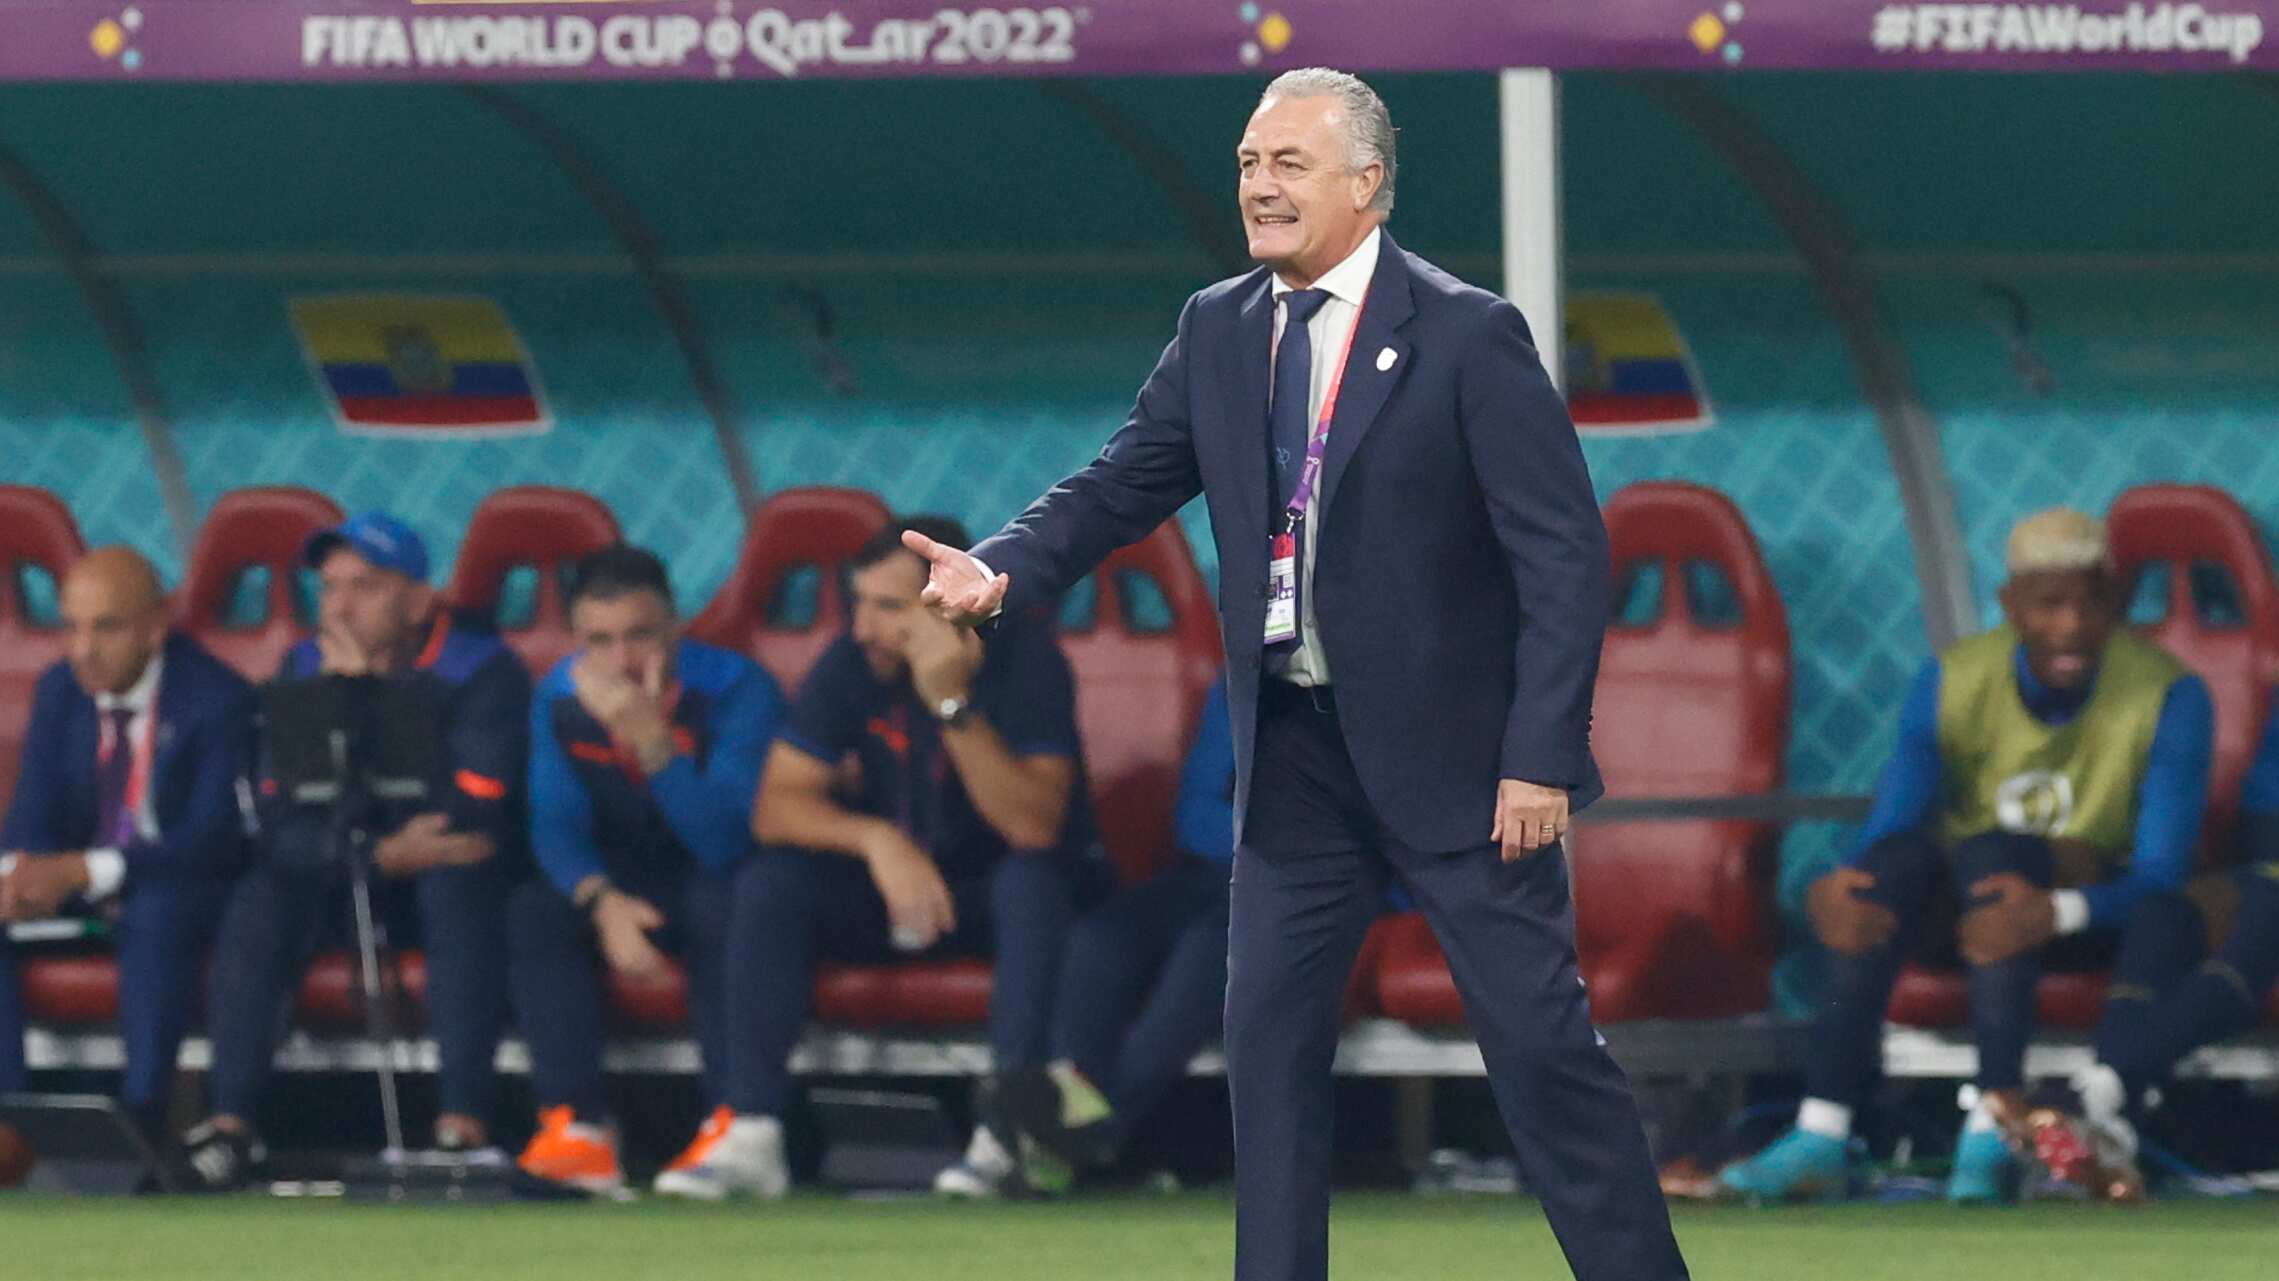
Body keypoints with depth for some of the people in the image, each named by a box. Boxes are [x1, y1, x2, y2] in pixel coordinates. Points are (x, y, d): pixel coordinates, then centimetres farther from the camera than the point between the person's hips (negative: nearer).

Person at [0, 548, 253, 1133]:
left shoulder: (217, 699, -16)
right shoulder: (59, 691, 3)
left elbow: (216, 838, -24)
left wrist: (82, 870, -36)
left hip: (185, 889, -6)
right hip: (75, 884, 6)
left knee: (156, 914, -39)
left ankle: (142, 1111, -38)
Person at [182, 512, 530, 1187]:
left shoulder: (482, 671, -17)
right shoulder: (306, 668, -4)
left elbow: (468, 822, -29)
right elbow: (278, 821, -12)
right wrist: (383, 852, -30)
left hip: (460, 883, -3)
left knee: (458, 882, -37)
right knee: (263, 893, -25)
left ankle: (463, 1122, -40)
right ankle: (232, 1120, -27)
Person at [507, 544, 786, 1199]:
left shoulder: (736, 690, -21)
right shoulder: (562, 698, -6)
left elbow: (723, 842, -30)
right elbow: (556, 826, -10)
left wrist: (650, 740, -43)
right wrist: (603, 901, -32)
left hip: (722, 884, -4)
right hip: (628, 885, 4)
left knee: (731, 899, -37)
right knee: (532, 910, -22)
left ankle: (744, 1131, -42)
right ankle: (576, 1127, -28)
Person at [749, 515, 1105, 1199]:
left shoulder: (1024, 660, -20)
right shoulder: (852, 664, -9)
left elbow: (1036, 827, -31)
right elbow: (775, 808, -14)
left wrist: (954, 704, -40)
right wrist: (877, 838, -33)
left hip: (1002, 896, -3)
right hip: (893, 886, 3)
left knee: (1032, 877, -36)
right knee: (777, 880, -22)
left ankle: (1013, 1126, -38)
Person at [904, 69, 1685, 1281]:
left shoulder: (1464, 335, -10)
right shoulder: (1217, 331, 6)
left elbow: (1564, 554, -12)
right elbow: (1122, 485, 9)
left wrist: (1540, 757, -17)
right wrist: (1003, 570, -12)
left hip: (1450, 749, -5)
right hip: (1294, 750, 5)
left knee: (1542, 1040, -3)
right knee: (1269, 1041, 5)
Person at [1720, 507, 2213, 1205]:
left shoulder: (2169, 696, -14)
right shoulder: (1952, 683, -7)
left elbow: (2161, 877, -22)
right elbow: (1887, 827, -13)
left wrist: (2056, 911, -43)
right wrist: (1840, 886, -39)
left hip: (2095, 909, -2)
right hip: (1958, 911, 2)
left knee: (1991, 852, -34)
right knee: (1902, 855, -31)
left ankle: (1996, 1123, -42)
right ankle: (1821, 1135, -40)